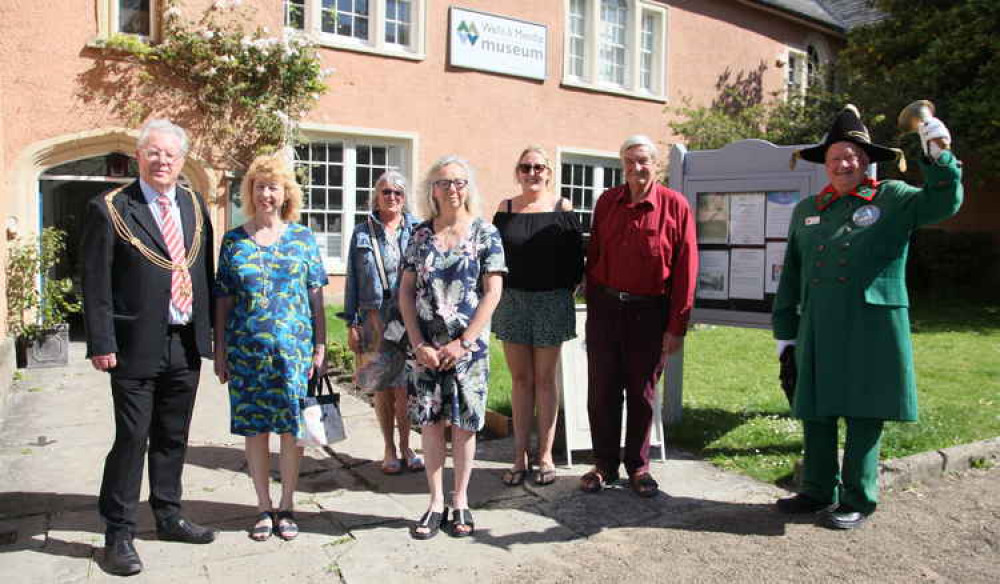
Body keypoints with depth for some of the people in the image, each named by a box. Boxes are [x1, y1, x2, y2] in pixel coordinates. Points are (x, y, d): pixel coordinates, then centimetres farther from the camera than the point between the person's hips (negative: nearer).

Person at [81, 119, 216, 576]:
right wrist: (101, 344, -12)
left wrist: (208, 330, 9)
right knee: (131, 439, 1)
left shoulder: (195, 207, 10)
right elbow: (95, 282, -7)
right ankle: (118, 534, 17)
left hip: (186, 345, 5)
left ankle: (168, 517, 31)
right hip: (137, 348, -5)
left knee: (173, 438, 16)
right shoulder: (109, 210, -5)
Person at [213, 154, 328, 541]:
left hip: (294, 349, -1)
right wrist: (220, 352, 3)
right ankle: (264, 508, 22)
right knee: (254, 429, 7)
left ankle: (286, 507, 20)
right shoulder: (233, 241, 5)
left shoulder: (302, 237, 4)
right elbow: (223, 301, 6)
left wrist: (320, 346, -1)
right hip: (247, 350, 1)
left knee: (292, 429, 4)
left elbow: (316, 297, 3)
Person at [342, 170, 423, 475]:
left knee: (405, 387, -2)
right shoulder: (362, 233, 7)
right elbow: (353, 280, 7)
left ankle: (405, 447, 17)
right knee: (382, 387, 7)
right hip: (374, 317, 1)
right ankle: (389, 449, 22)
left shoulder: (418, 231, 5)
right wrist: (352, 324, 3)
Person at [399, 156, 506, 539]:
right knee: (430, 421, 7)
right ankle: (436, 503, 21)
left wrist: (463, 343, -12)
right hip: (426, 346, 2)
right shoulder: (420, 235, 5)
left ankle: (460, 501, 22)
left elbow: (492, 292, -7)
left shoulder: (485, 234, -2)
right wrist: (419, 344, -6)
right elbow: (405, 292, 4)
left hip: (468, 345, -2)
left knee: (463, 423, 5)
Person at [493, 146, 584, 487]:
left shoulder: (563, 208, 1)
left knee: (544, 380, 5)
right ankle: (520, 456, 16)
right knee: (520, 379, 8)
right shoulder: (505, 210, 6)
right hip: (512, 301, 2)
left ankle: (545, 456, 15)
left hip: (551, 302, -2)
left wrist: (564, 291, -3)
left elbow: (576, 257, 1)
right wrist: (496, 292, 1)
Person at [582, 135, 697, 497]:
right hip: (605, 307, 3)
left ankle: (638, 466, 26)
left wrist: (676, 327, -8)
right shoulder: (607, 202, 5)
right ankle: (605, 464, 23)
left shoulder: (675, 206, -5)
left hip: (648, 312, -3)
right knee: (602, 389, 7)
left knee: (642, 392, 9)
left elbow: (685, 269, -6)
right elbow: (593, 256, 10)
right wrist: (593, 306, 7)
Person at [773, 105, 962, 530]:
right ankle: (818, 491, 28)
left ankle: (858, 501, 19)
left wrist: (938, 156, -23)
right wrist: (785, 335, 11)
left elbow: (944, 203, -10)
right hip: (816, 332, 4)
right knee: (815, 413, 11)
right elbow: (790, 278, 13)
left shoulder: (892, 200, 4)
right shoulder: (807, 210, 13)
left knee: (863, 418, 4)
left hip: (871, 333, -4)